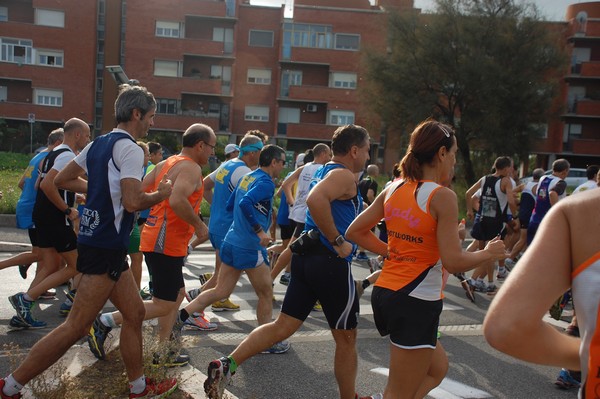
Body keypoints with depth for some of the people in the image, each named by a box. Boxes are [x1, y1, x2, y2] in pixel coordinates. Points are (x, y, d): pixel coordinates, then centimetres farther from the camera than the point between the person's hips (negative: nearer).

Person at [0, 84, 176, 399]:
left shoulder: (99, 143, 12)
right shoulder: (130, 148, -15)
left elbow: (62, 179, 19)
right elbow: (133, 202, -24)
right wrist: (161, 194, -6)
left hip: (96, 240, 10)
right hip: (106, 246, -10)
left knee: (134, 312, 14)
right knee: (75, 327, -3)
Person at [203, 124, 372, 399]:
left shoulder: (324, 171, 17)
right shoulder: (344, 175, -12)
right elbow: (315, 199, -32)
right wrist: (338, 242, -25)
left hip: (306, 257, 9)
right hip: (331, 263, -9)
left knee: (282, 326, 9)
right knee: (346, 338, 8)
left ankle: (226, 365, 2)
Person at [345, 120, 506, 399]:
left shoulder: (393, 189, 5)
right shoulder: (443, 196, -15)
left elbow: (355, 232, 10)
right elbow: (454, 262, -17)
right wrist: (488, 253, 0)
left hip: (384, 292, 8)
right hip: (417, 302, -7)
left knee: (437, 367, 25)